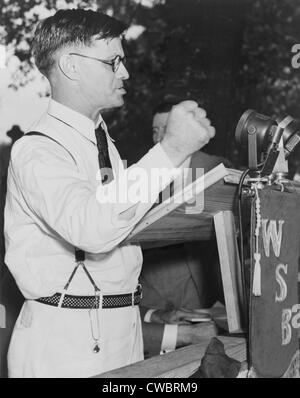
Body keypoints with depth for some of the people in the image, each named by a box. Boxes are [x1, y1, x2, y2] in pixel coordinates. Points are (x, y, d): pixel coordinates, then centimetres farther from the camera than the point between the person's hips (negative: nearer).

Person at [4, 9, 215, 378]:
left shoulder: (102, 142, 15)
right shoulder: (38, 151, -16)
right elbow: (93, 229, -33)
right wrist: (170, 150, -31)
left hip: (123, 329, 8)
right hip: (67, 337, -8)